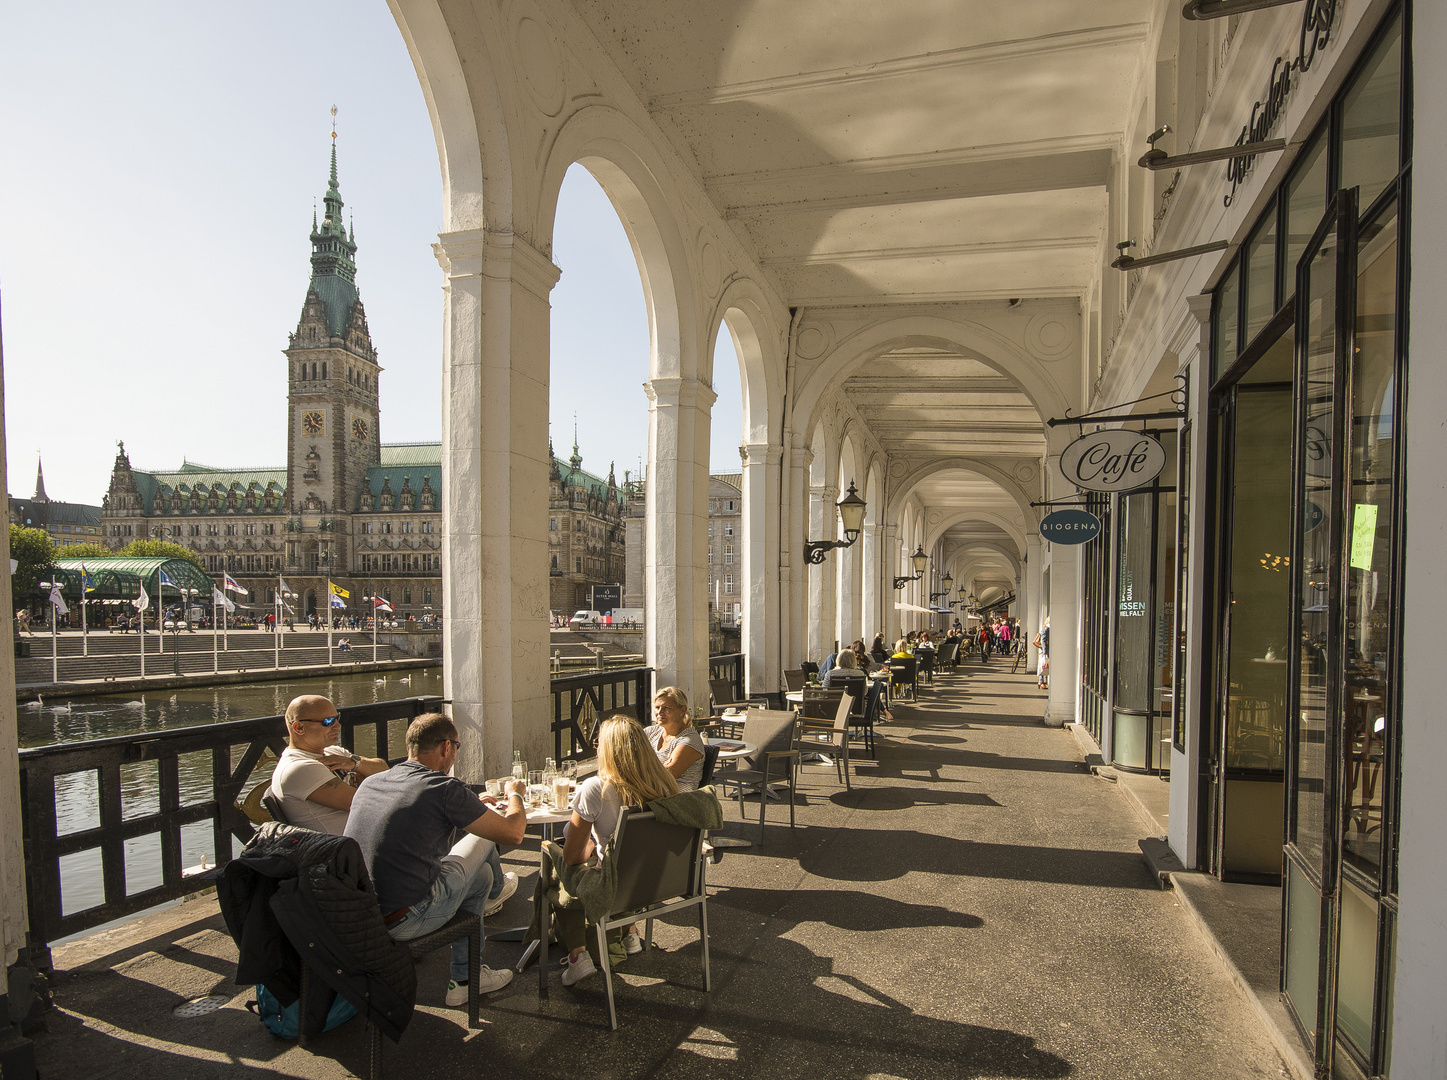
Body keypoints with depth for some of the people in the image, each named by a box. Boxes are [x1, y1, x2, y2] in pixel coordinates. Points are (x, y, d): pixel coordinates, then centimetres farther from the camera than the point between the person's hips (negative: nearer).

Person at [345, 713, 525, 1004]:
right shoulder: (444, 789, -15)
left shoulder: (369, 783, 6)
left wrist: (471, 806, 37)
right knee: (483, 837, 11)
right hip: (405, 923, -7)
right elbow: (513, 833, -7)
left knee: (479, 873, 25)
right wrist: (515, 794, 15)